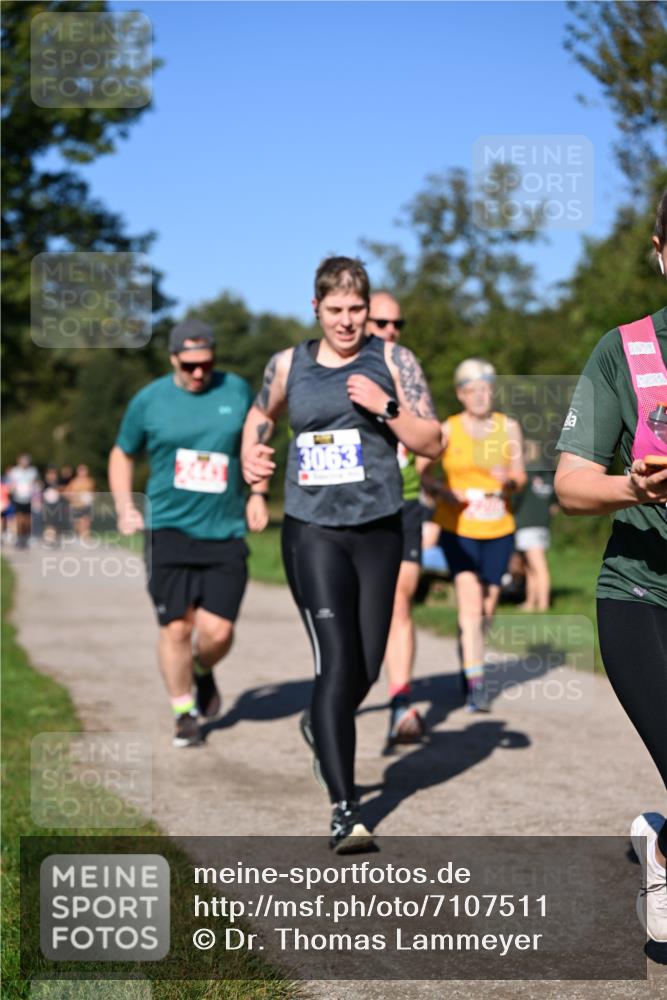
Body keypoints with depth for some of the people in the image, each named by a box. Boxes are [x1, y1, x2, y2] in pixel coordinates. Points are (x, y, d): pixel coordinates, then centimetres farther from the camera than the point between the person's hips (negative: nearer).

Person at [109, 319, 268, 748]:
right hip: (169, 530, -1)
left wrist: (256, 495, 8)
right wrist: (124, 507, 2)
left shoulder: (238, 390, 4)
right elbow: (122, 454, 14)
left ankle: (203, 671, 30)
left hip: (225, 532, 1)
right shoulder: (149, 401, 1)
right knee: (177, 628, -3)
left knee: (217, 631, -6)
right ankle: (185, 713, 17)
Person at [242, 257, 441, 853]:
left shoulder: (393, 360, 2)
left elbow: (432, 443, -1)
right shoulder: (288, 365, 5)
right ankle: (344, 808, -10)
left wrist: (385, 406, -15)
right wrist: (252, 457, 7)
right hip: (312, 531, -2)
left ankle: (321, 727, 45)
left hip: (379, 530, 2)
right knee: (337, 664, -14)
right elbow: (262, 413, 26)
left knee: (367, 668, 10)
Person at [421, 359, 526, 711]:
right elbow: (421, 472, -1)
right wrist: (443, 491, -19)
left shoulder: (509, 427, 5)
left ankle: (469, 664, 34)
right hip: (458, 528, -3)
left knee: (487, 608, 10)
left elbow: (520, 478, 3)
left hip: (499, 529, 3)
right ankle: (476, 683, -14)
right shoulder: (448, 430, -3)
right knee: (470, 604, -15)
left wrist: (509, 480, -20)